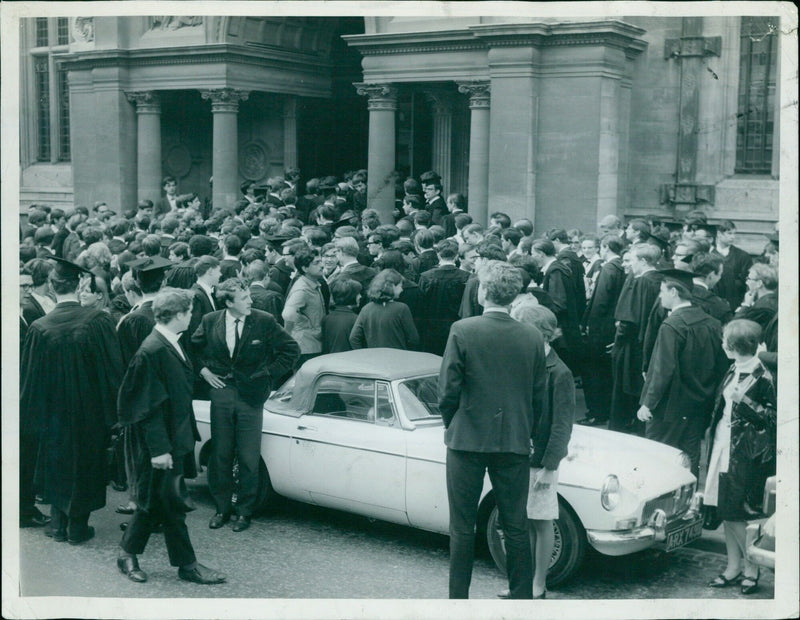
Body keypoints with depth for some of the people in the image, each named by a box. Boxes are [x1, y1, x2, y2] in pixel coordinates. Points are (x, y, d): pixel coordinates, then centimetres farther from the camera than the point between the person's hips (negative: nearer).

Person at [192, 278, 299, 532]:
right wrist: (204, 371, 5)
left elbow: (291, 350, 0)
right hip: (221, 393, 2)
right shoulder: (210, 321, -1)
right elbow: (192, 347, 17)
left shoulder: (264, 321, -8)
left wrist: (269, 374, -3)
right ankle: (222, 508, 22)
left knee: (248, 458, 2)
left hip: (251, 396, -2)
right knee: (220, 455, 8)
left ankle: (245, 511, 16)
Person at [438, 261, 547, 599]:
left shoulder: (462, 331, -12)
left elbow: (448, 390, -9)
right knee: (516, 527, 11)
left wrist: (451, 425, 8)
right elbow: (538, 397, 4)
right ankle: (521, 597, 17)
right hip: (515, 444, 3)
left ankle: (459, 597, 16)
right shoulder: (533, 337, -2)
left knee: (462, 527, 9)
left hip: (467, 441, -2)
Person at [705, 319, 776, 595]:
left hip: (747, 453, -8)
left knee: (739, 514, -2)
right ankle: (733, 567, 23)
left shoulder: (762, 378, -14)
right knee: (726, 511, 12)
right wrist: (713, 430, 14)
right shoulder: (734, 370, 9)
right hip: (724, 446, 8)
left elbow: (773, 418, -13)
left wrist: (745, 401, -21)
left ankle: (751, 568, 13)